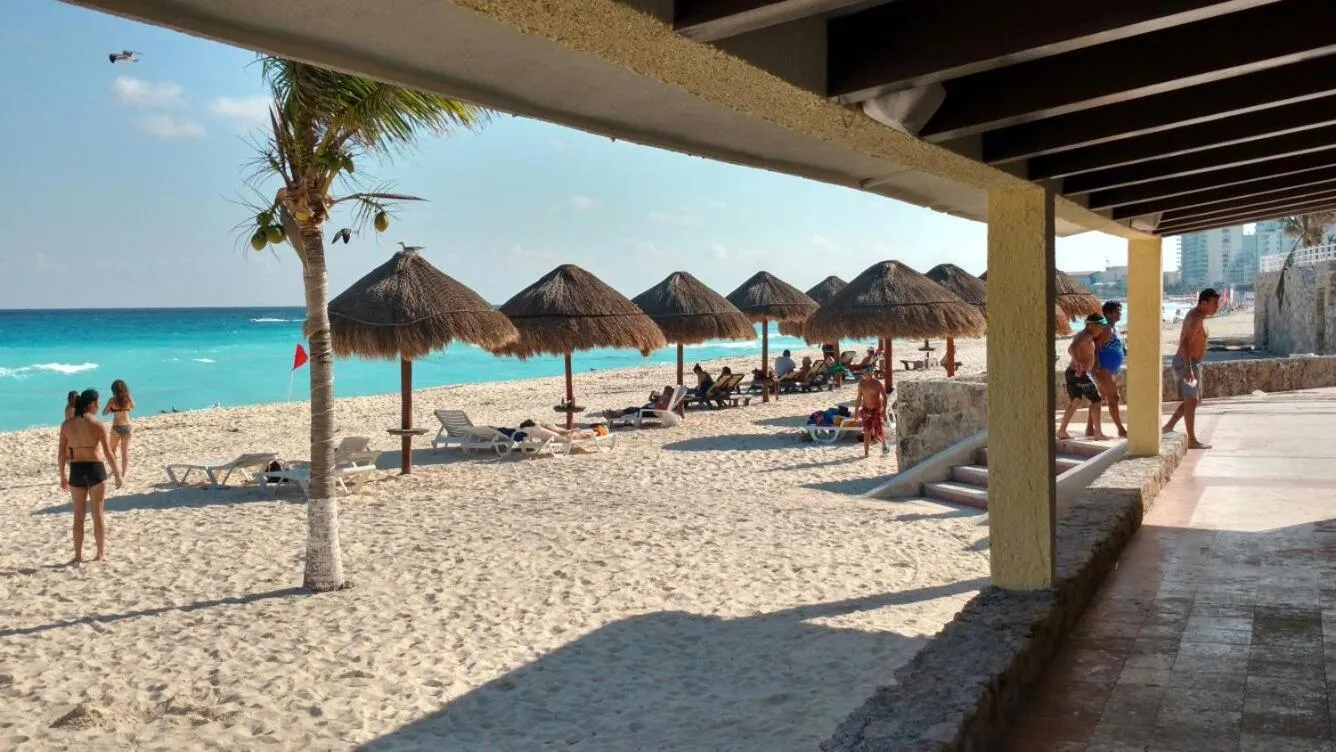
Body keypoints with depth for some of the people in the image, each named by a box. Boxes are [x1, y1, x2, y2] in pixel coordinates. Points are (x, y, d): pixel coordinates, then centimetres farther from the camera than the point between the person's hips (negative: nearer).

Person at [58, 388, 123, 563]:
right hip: (95, 470, -3)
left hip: (76, 471, 3)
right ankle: (101, 554, 16)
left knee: (79, 516, 12)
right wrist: (117, 474, -3)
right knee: (97, 514, 8)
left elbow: (61, 453, 4)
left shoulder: (66, 425, 1)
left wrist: (62, 475, 15)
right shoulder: (98, 424, -10)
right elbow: (108, 452, -11)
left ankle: (78, 556, 15)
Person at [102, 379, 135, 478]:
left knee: (113, 450, 17)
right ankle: (123, 472, 11)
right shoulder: (129, 399, -2)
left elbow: (104, 413, -2)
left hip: (116, 427, -2)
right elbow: (133, 406, 20)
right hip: (127, 426, 2)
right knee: (125, 450, 9)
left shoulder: (112, 400, -9)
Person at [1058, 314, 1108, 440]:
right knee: (1095, 400, 3)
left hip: (1070, 372, 9)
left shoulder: (1081, 335, 16)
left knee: (1074, 402, 19)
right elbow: (1071, 348, -31)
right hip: (1081, 374, -9)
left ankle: (1062, 430, 15)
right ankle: (1098, 432, 6)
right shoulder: (1087, 336, -14)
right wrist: (1078, 364, -36)